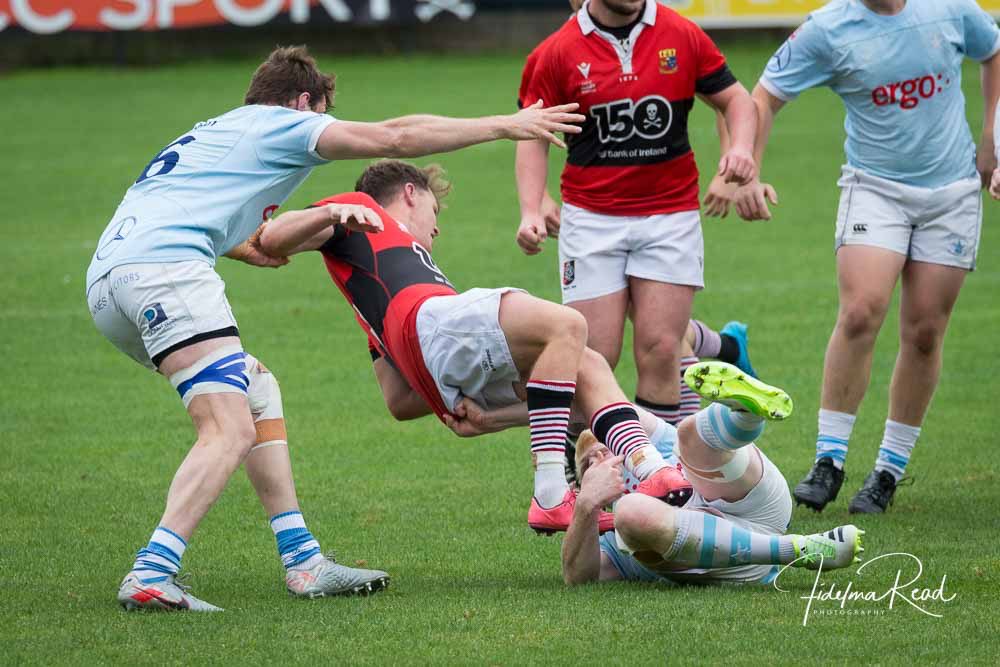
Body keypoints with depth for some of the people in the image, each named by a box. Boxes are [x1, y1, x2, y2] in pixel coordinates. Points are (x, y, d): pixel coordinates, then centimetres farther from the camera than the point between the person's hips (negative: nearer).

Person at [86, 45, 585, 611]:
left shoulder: (215, 134, 33)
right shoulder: (280, 123, 9)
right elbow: (392, 137, 2)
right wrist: (505, 125, 7)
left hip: (108, 283, 10)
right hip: (167, 271, -10)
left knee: (259, 391, 20)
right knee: (230, 431, -17)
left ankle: (304, 563, 14)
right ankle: (151, 575, -30)